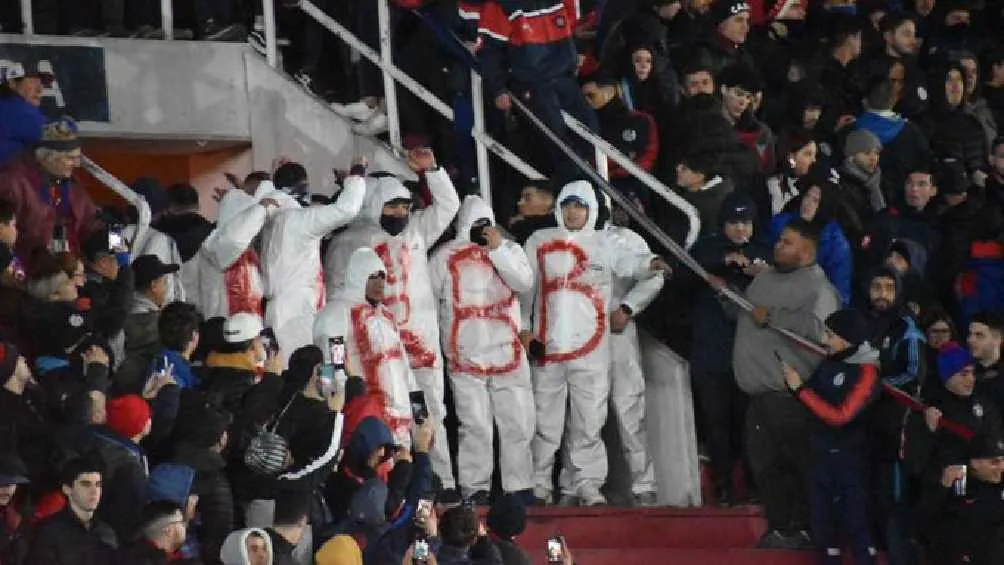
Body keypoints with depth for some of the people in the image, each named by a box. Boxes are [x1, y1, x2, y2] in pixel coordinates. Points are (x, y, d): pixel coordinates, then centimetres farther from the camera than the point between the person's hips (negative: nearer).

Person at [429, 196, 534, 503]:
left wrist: (497, 248, -13)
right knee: (475, 428, -5)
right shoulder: (445, 256, 4)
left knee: (518, 425, 3)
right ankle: (475, 489, -1)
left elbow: (524, 282, -9)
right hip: (466, 358, -2)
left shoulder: (509, 249, 8)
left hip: (508, 352, 2)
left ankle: (518, 487, 9)